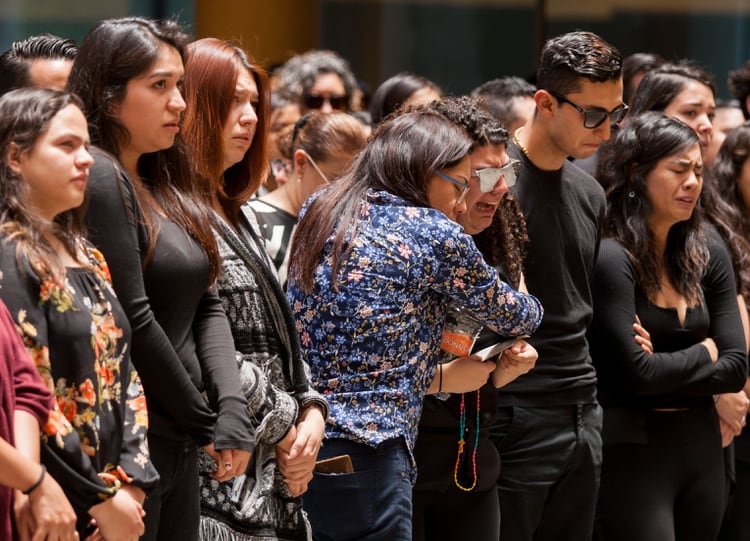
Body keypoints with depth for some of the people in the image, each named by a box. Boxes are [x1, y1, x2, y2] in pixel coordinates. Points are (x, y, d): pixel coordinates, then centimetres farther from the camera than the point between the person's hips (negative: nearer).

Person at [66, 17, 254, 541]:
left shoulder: (165, 185, 14)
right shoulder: (98, 179, -13)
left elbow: (207, 306, 10)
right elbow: (132, 321, -17)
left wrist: (232, 408, -5)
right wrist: (204, 420, -8)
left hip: (182, 446, 8)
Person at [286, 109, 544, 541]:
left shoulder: (319, 214, 13)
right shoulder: (435, 234, -5)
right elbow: (515, 317, 12)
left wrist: (439, 377, 22)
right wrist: (530, 308, 35)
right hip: (362, 456, -7)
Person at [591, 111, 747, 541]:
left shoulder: (709, 253, 7)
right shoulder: (611, 257, -14)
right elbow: (636, 371, -18)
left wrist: (667, 375, -11)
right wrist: (703, 354, -2)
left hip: (702, 445, 7)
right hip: (634, 450, -7)